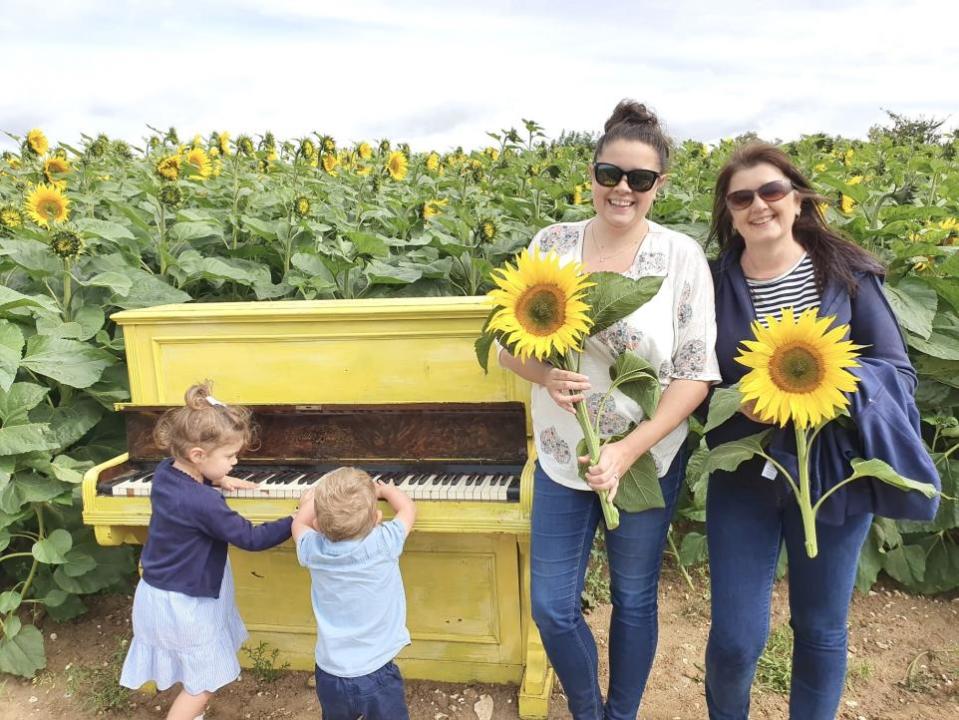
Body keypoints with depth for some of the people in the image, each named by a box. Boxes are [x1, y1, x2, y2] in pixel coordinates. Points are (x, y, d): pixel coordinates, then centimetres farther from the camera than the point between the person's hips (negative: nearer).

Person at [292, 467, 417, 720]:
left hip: (330, 677, 3)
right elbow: (408, 509, 2)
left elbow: (299, 523, 11)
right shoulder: (384, 543, -19)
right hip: (377, 675, -3)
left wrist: (323, 496, 22)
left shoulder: (314, 550, -14)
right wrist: (382, 489, 18)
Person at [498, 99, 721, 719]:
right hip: (562, 457, 2)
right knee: (552, 609, 9)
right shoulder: (551, 244, -4)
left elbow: (697, 374, -10)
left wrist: (628, 451, -21)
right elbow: (510, 343, 0)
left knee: (634, 601, 16)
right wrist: (546, 374, -23)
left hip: (650, 458, -2)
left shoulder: (682, 256, -11)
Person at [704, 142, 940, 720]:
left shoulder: (845, 271, -5)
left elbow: (899, 370, -4)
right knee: (736, 638, 5)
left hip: (834, 474, 0)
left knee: (822, 630, 15)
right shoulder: (714, 283, -3)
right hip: (744, 478, 0)